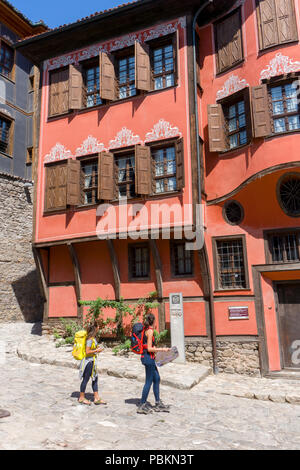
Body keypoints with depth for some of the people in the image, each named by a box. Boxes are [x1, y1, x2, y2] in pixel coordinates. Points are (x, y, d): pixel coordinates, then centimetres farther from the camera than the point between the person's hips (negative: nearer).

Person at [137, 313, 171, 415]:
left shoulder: (146, 330, 10)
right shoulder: (150, 331, -17)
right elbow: (149, 349, -19)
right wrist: (161, 349, -15)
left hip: (146, 357, 10)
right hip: (149, 358, -10)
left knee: (157, 379, 16)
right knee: (149, 381, 1)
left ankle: (158, 403, 24)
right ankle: (142, 405, 11)